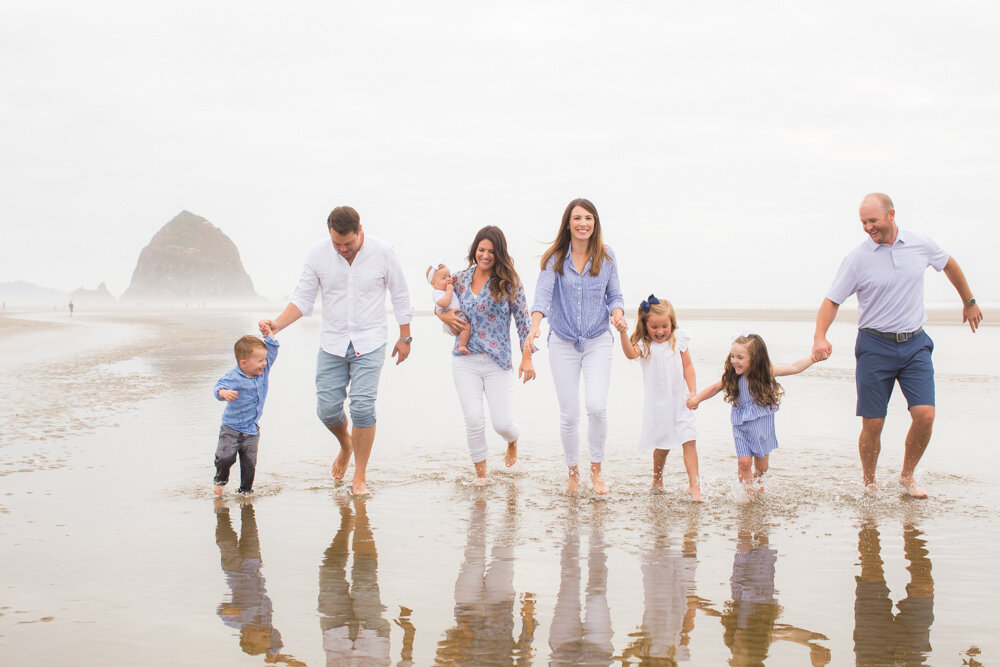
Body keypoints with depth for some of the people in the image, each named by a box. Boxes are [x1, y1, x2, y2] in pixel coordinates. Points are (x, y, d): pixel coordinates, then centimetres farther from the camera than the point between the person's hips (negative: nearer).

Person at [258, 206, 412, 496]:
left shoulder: (382, 252, -9)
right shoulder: (318, 254, -5)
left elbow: (400, 296, 4)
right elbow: (303, 298, 2)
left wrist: (405, 338, 9)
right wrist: (277, 324, -14)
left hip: (369, 343, -2)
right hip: (332, 343, 2)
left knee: (362, 406, -13)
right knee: (326, 409, 0)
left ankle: (360, 478, 1)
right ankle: (345, 445, 35)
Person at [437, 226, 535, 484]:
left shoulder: (509, 282, -3)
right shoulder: (460, 279, 5)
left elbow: (523, 319, -2)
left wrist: (527, 357, -7)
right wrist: (444, 315, -2)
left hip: (498, 362, -2)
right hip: (465, 361, 2)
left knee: (502, 423, -3)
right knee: (474, 419, -9)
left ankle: (512, 441, 36)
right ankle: (480, 472, 13)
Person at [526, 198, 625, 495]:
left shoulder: (606, 257, 3)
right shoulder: (555, 258, -3)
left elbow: (615, 295, 9)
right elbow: (543, 292, -15)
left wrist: (617, 312, -14)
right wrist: (535, 324, -33)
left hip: (598, 342, 0)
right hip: (563, 344, 0)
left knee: (597, 406, -17)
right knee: (569, 415, 3)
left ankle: (596, 469, 5)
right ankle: (573, 471, 26)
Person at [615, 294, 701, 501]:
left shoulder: (679, 340, 0)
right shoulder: (643, 344, -7)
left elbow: (688, 367, 5)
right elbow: (631, 353, -29)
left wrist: (693, 393, -2)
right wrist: (623, 333, -46)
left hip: (680, 400, 1)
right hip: (657, 403, -1)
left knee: (688, 441, -7)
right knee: (662, 445, 8)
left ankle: (694, 484, -5)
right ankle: (657, 480, 30)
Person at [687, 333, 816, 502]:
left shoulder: (766, 372, -14)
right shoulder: (732, 376, -12)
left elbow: (794, 368, -10)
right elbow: (715, 387, 1)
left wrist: (814, 357, -15)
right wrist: (697, 398, -10)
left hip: (763, 425, 0)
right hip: (741, 426, 0)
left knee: (761, 465, 10)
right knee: (744, 461, -11)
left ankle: (757, 479, 44)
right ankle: (747, 491, 14)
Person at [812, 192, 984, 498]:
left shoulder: (920, 244, 0)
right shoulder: (857, 258, -7)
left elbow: (949, 265, 20)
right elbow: (832, 300, -6)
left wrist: (969, 301, 31)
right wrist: (820, 336, -23)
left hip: (915, 344, 2)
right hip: (875, 346, -2)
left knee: (925, 415, -10)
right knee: (872, 424, -2)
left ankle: (907, 475, 14)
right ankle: (869, 483, 21)